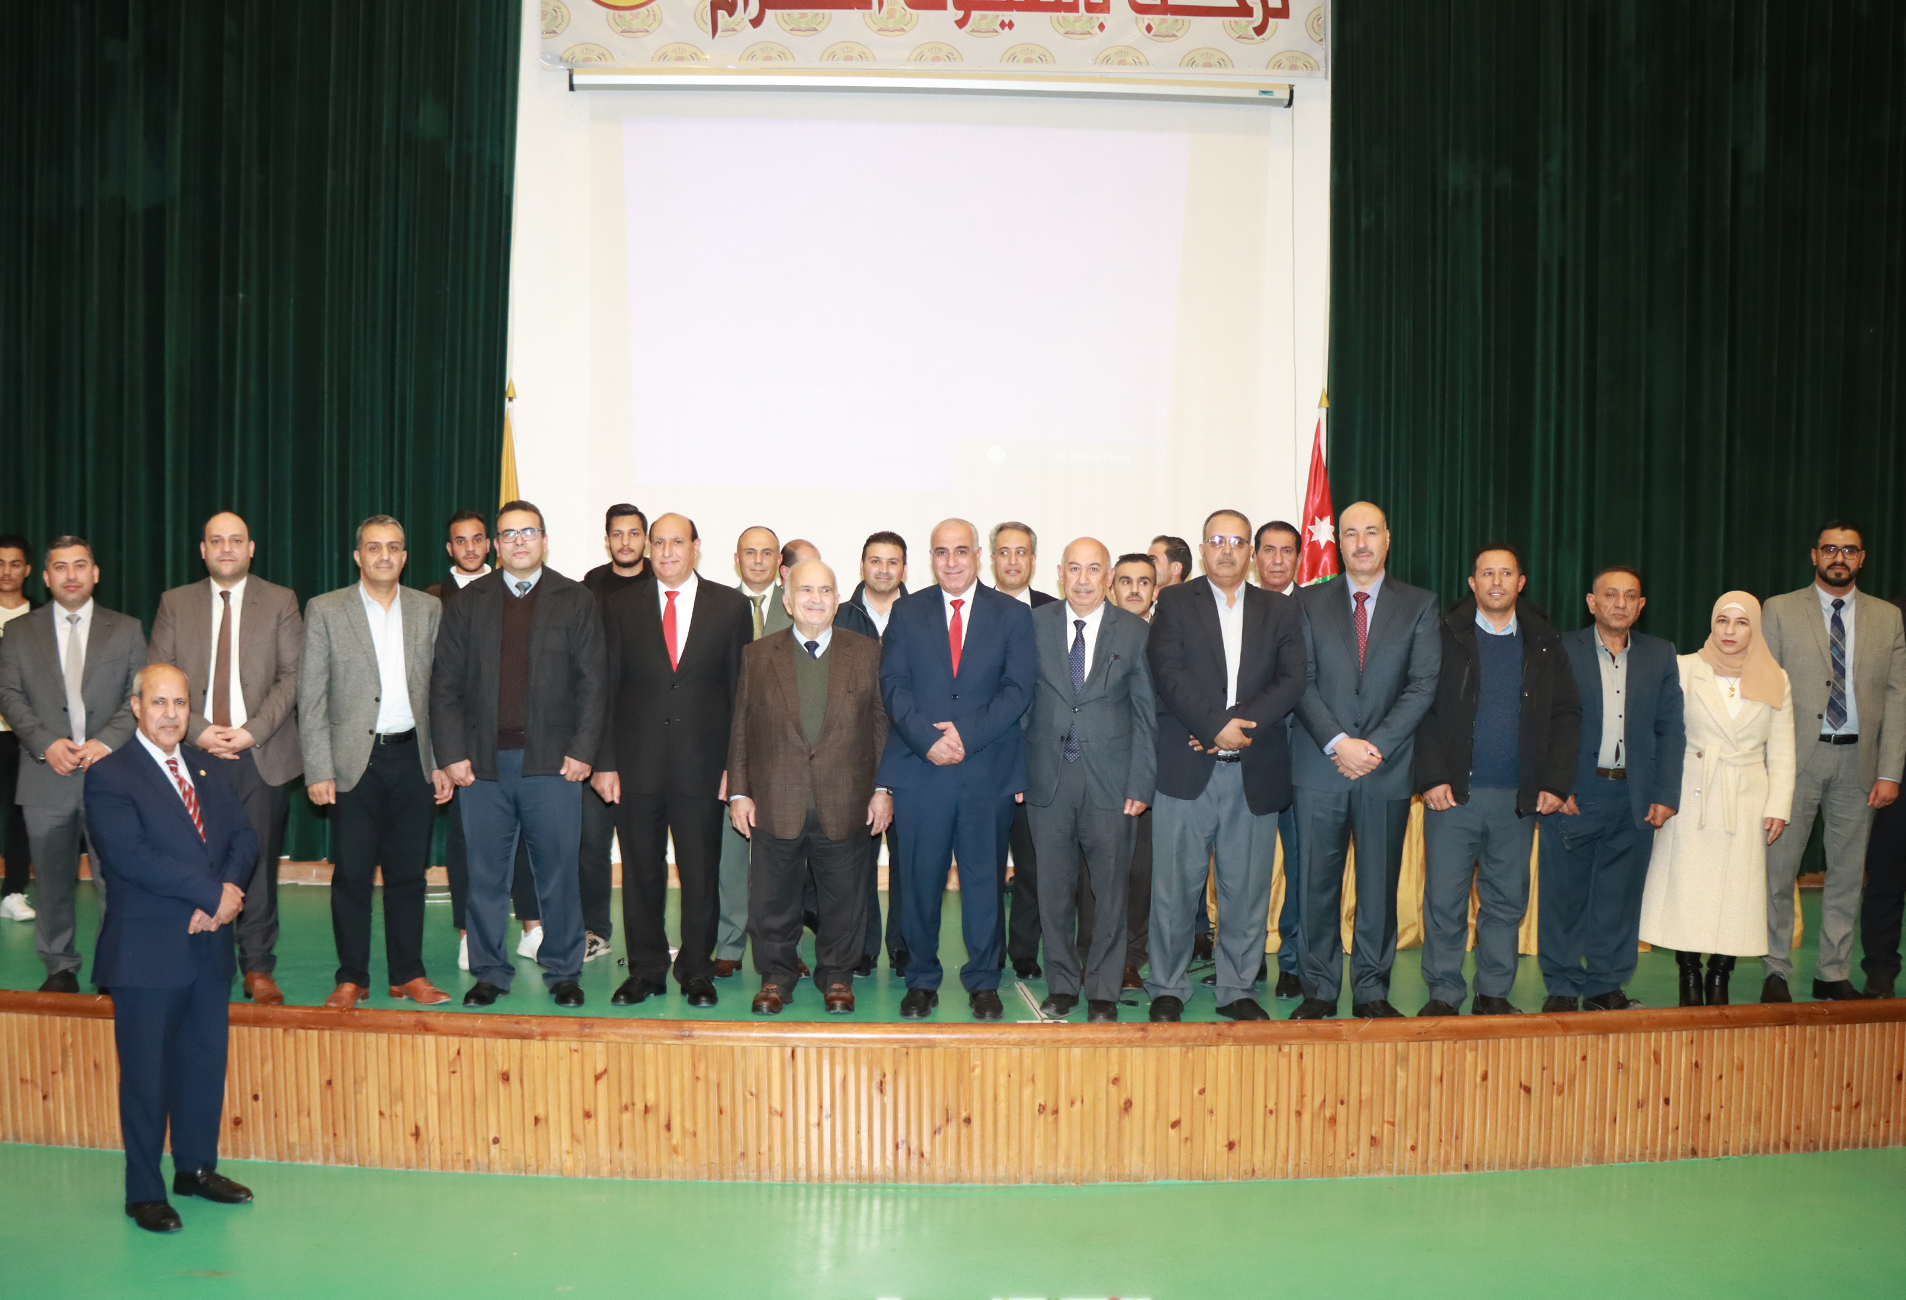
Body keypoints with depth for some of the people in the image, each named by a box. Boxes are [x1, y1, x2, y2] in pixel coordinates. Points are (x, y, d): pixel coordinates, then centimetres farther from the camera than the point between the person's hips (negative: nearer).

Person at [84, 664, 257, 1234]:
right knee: (146, 1072, 4)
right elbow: (130, 856, -20)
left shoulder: (211, 767, 11)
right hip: (147, 952, -6)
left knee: (207, 1060, 14)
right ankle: (144, 1192, 18)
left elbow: (244, 837, 5)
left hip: (209, 947, 6)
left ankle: (196, 1166, 31)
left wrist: (225, 895, -14)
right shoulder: (109, 775, -8)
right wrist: (213, 893, -20)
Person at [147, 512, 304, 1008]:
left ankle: (258, 968, 9)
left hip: (261, 753, -1)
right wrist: (197, 730, -7)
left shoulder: (280, 601, 8)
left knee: (259, 861, 0)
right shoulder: (175, 603, 12)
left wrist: (253, 730, -10)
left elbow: (293, 675, 1)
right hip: (195, 750, 1)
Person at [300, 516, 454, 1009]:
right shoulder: (325, 610, 1)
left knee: (408, 873, 8)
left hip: (414, 758, 2)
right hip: (355, 761, -2)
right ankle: (351, 978, 16)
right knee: (351, 875, 3)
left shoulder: (429, 609, 8)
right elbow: (311, 697, -1)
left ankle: (408, 974, 19)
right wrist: (319, 771, -7)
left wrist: (443, 761, 4)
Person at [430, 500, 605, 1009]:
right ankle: (489, 972, 20)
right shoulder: (468, 603, 10)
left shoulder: (576, 601, 6)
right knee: (486, 875, 7)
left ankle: (562, 972, 16)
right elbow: (445, 682, 7)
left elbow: (593, 682, 2)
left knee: (558, 871, 3)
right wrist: (452, 753, -2)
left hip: (552, 760, -1)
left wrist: (582, 751, -6)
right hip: (483, 761, 2)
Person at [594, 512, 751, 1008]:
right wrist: (605, 762, -1)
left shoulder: (731, 606, 4)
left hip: (702, 763, -1)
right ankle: (645, 970, 22)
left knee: (701, 875, 5)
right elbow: (608, 688, 6)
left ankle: (697, 972, 19)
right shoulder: (622, 607, 7)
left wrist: (734, 764, -3)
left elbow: (742, 689, 3)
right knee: (641, 874, 8)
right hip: (637, 763, 1)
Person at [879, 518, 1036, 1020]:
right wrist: (928, 740, -13)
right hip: (919, 770, 0)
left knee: (985, 879, 5)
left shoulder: (1013, 615, 7)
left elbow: (1018, 688, -2)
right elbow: (894, 686, 1)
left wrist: (967, 734, -13)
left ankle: (983, 981, 19)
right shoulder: (907, 613, 10)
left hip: (988, 770, 0)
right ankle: (921, 979, 19)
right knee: (919, 880, 4)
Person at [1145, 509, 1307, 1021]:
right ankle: (1167, 988, 15)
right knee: (1176, 884, 2)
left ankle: (1237, 988, 21)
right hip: (1186, 769, -2)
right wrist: (1217, 725, -15)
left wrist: (1242, 723, -12)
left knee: (1247, 887, 7)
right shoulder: (1175, 602, 7)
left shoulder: (1280, 610, 13)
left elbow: (1292, 681, 1)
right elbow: (1168, 674, -6)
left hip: (1256, 772, 2)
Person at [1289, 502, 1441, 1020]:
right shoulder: (1309, 602, 7)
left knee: (1380, 883, 6)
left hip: (1387, 768, 0)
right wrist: (1339, 743, -13)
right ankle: (1320, 988, 14)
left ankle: (1372, 991, 17)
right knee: (1317, 883, 3)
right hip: (1320, 765, 0)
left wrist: (1373, 746, -11)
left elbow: (1423, 685, -1)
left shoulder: (1419, 605, 7)